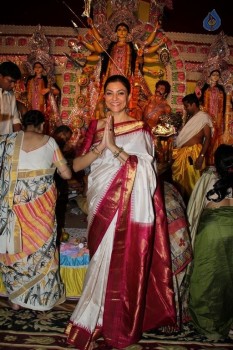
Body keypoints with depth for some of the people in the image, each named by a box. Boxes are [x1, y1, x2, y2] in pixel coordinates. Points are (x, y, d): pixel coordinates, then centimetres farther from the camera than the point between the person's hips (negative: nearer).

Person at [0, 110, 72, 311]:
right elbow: (67, 174, 1)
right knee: (41, 248, 13)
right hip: (42, 206, -1)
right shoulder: (49, 142, -1)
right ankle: (42, 299, 24)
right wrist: (54, 167, 20)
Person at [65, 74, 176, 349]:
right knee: (102, 261, 13)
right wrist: (99, 148, -17)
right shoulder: (96, 127, 8)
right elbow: (76, 165, 0)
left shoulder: (139, 130, -3)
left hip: (126, 207, -4)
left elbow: (146, 170, -16)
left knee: (121, 263, 1)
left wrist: (114, 147, -25)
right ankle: (101, 319, 33)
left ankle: (117, 324, 22)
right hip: (100, 204, 4)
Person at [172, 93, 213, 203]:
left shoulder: (204, 117, -8)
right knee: (180, 179, 12)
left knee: (192, 181, -2)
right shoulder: (190, 117, 17)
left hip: (193, 153, -8)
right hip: (182, 152, 8)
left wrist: (201, 156, -21)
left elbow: (207, 138, -14)